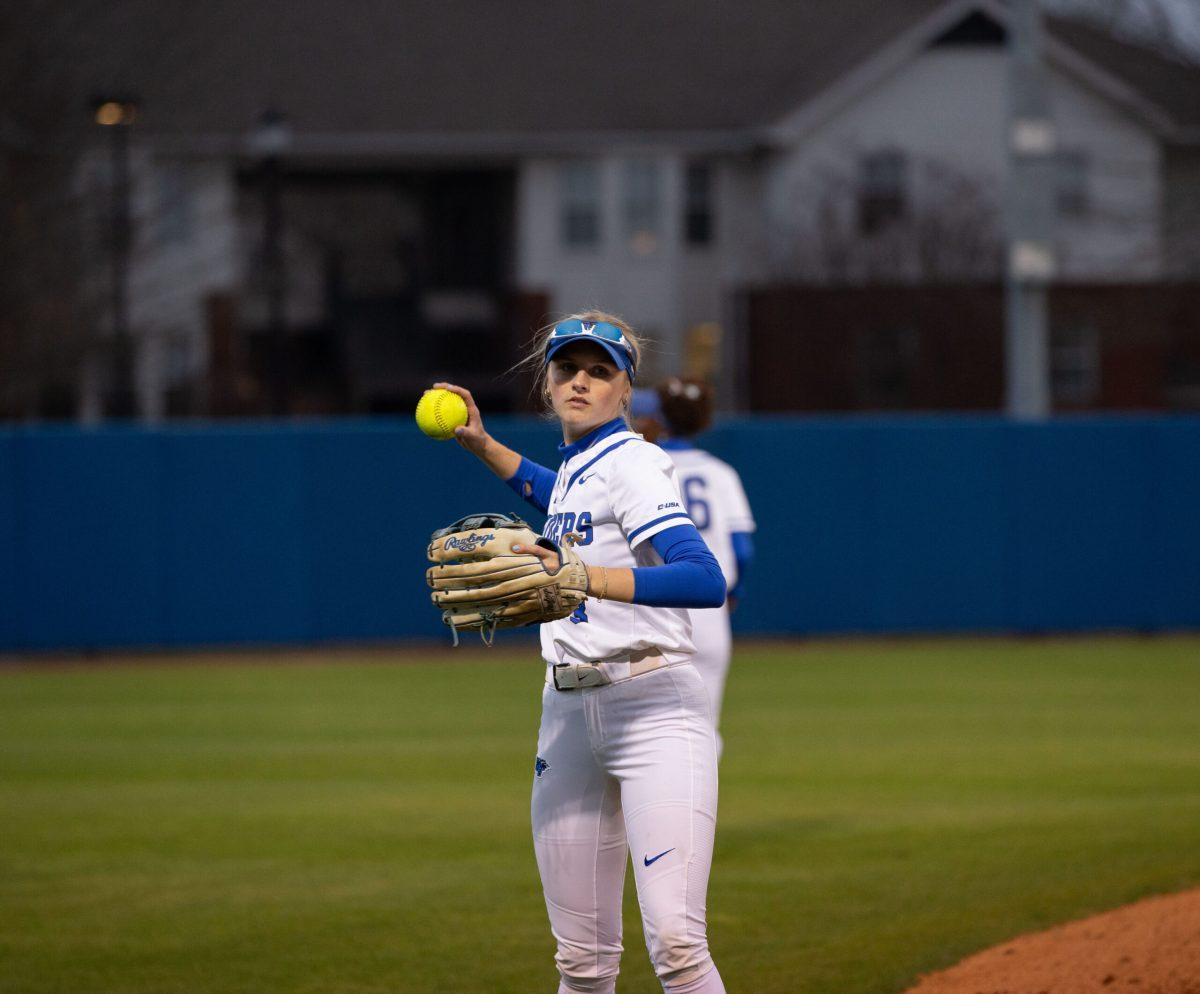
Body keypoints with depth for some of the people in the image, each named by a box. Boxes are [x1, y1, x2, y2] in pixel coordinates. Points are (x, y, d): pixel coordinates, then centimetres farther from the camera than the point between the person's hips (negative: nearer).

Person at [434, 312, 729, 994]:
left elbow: (707, 581, -26)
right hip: (568, 714, 8)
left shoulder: (633, 464, -10)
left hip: (655, 709, -8)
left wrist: (581, 579, -33)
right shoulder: (578, 466, 15)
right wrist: (483, 445, 30)